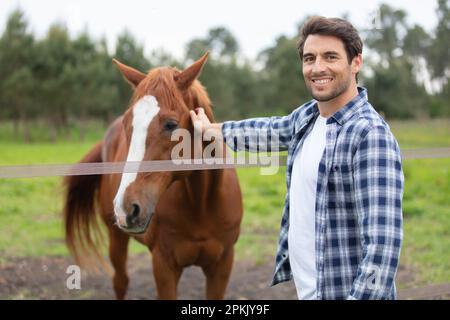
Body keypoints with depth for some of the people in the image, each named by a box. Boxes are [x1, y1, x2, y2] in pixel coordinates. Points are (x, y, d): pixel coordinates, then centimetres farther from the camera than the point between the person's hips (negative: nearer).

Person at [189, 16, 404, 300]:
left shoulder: (370, 135, -20)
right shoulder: (308, 116, 5)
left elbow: (384, 242, -25)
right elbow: (274, 130, 28)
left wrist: (361, 295, -31)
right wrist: (211, 128, 40)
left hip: (345, 291, -8)